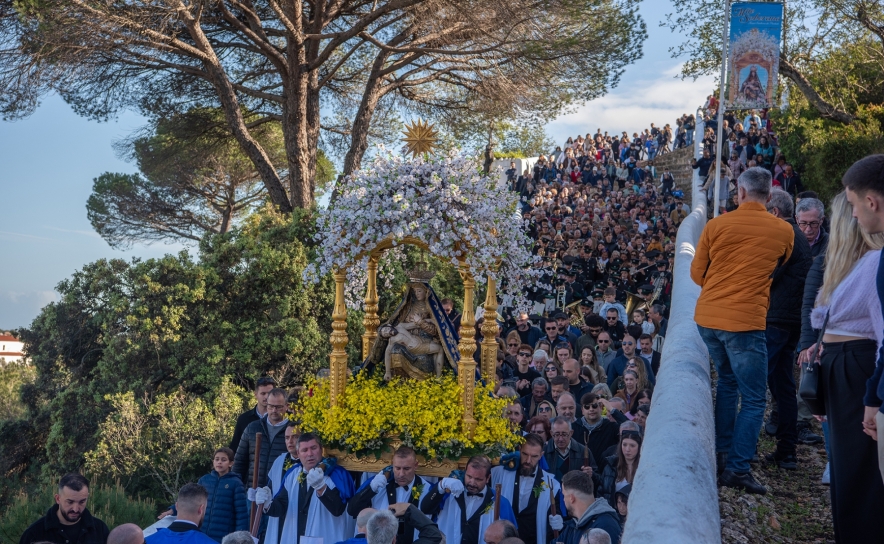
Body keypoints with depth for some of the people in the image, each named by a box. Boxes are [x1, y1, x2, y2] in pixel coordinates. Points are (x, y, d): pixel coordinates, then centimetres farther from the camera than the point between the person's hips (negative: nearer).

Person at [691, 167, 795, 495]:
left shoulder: (716, 225, 0)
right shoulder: (784, 231, -2)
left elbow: (697, 273, 8)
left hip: (707, 317, 4)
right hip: (744, 320, -4)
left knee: (727, 380, 25)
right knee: (754, 398, 2)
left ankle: (722, 450, 30)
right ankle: (737, 467, -6)